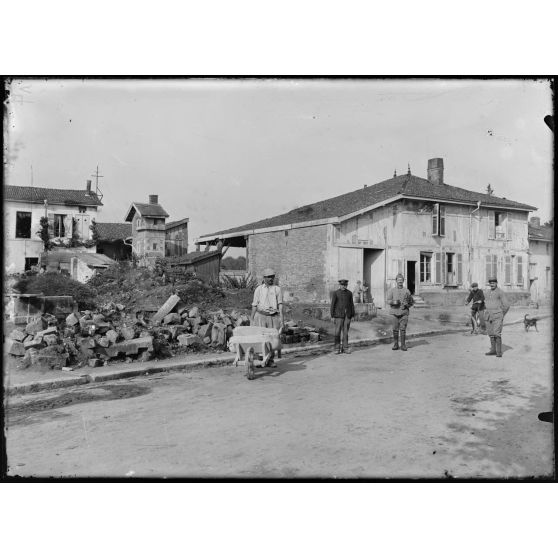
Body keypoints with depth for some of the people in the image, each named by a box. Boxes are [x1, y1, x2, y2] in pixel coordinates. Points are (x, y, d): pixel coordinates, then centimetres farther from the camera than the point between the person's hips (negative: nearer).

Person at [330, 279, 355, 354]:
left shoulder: (349, 293, 6)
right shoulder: (335, 293, -3)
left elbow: (352, 304, 9)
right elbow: (333, 305, -4)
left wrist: (353, 315, 5)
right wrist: (332, 316, -8)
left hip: (347, 315, 3)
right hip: (339, 315, -3)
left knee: (346, 332, 4)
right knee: (337, 332, -4)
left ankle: (345, 348, 11)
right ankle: (336, 348, 5)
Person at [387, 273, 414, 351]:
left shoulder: (407, 291, 9)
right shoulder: (392, 290, 9)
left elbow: (411, 302, 14)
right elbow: (388, 301, 2)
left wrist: (407, 304, -7)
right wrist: (393, 302, -19)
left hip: (404, 312, 0)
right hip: (395, 312, 0)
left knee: (403, 329, -5)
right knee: (395, 329, 1)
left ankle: (403, 345, 2)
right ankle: (396, 345, 11)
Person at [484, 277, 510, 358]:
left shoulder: (500, 292, -7)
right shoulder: (487, 293, 13)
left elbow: (506, 306, -8)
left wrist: (501, 315, -1)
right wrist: (486, 313, 15)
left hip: (497, 316, -7)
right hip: (489, 317, 7)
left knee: (497, 333, -12)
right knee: (491, 333, 9)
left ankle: (499, 351, -4)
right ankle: (493, 350, 17)